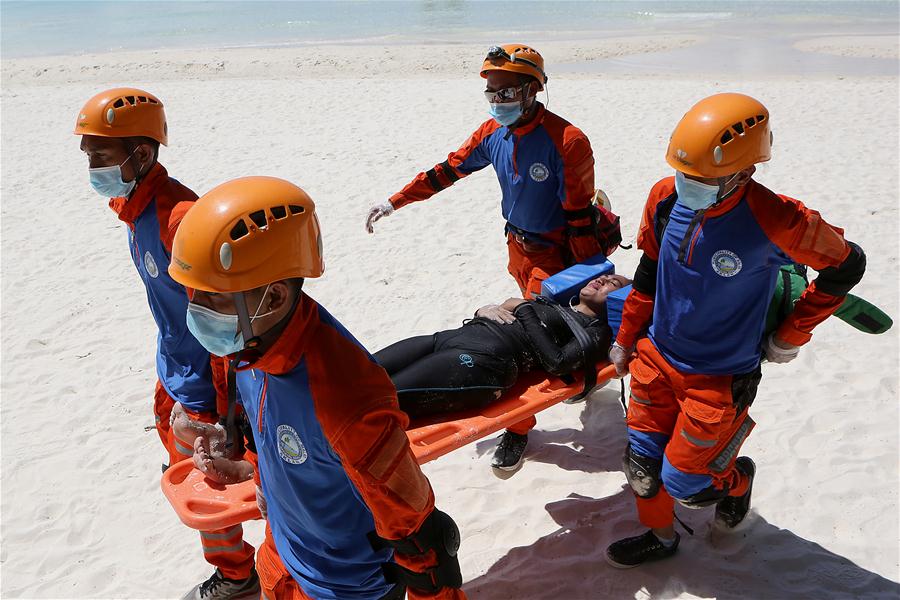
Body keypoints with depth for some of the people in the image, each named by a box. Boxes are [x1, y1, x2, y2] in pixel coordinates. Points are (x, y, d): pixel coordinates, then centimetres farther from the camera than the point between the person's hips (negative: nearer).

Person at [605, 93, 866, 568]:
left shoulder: (775, 221, -25)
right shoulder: (666, 198, -11)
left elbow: (846, 264, -8)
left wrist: (791, 335, -4)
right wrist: (626, 338, 12)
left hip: (719, 378, -4)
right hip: (656, 357, 5)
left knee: (684, 484, 5)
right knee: (642, 466, 13)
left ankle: (737, 478, 40)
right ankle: (660, 536, 43)